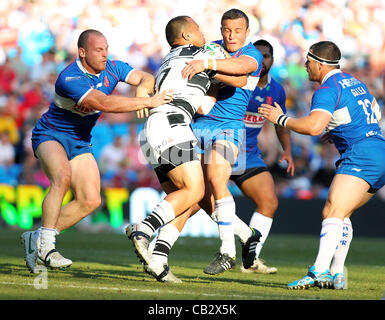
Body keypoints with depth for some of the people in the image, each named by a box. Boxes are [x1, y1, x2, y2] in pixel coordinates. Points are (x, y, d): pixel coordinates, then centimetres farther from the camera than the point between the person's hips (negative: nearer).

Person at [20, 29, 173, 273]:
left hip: (80, 141, 7)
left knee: (91, 201, -3)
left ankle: (36, 239, 8)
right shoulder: (70, 79, -31)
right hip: (50, 135, -7)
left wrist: (142, 90, -32)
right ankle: (45, 246, -31)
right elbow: (104, 103, -41)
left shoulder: (111, 68, -7)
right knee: (63, 176, -36)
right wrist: (147, 102, -41)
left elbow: (147, 79, -6)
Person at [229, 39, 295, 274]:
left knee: (269, 203, -3)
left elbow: (281, 123, 20)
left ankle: (251, 259, 3)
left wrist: (288, 151, 5)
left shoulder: (276, 91, 6)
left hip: (249, 154, 6)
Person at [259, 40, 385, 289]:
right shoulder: (355, 83, 22)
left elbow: (314, 126, -24)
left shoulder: (328, 89, -9)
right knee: (340, 214, 18)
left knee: (332, 212, -21)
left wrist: (281, 119, -10)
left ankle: (319, 272, -36)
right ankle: (336, 274, 15)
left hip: (361, 157, -10)